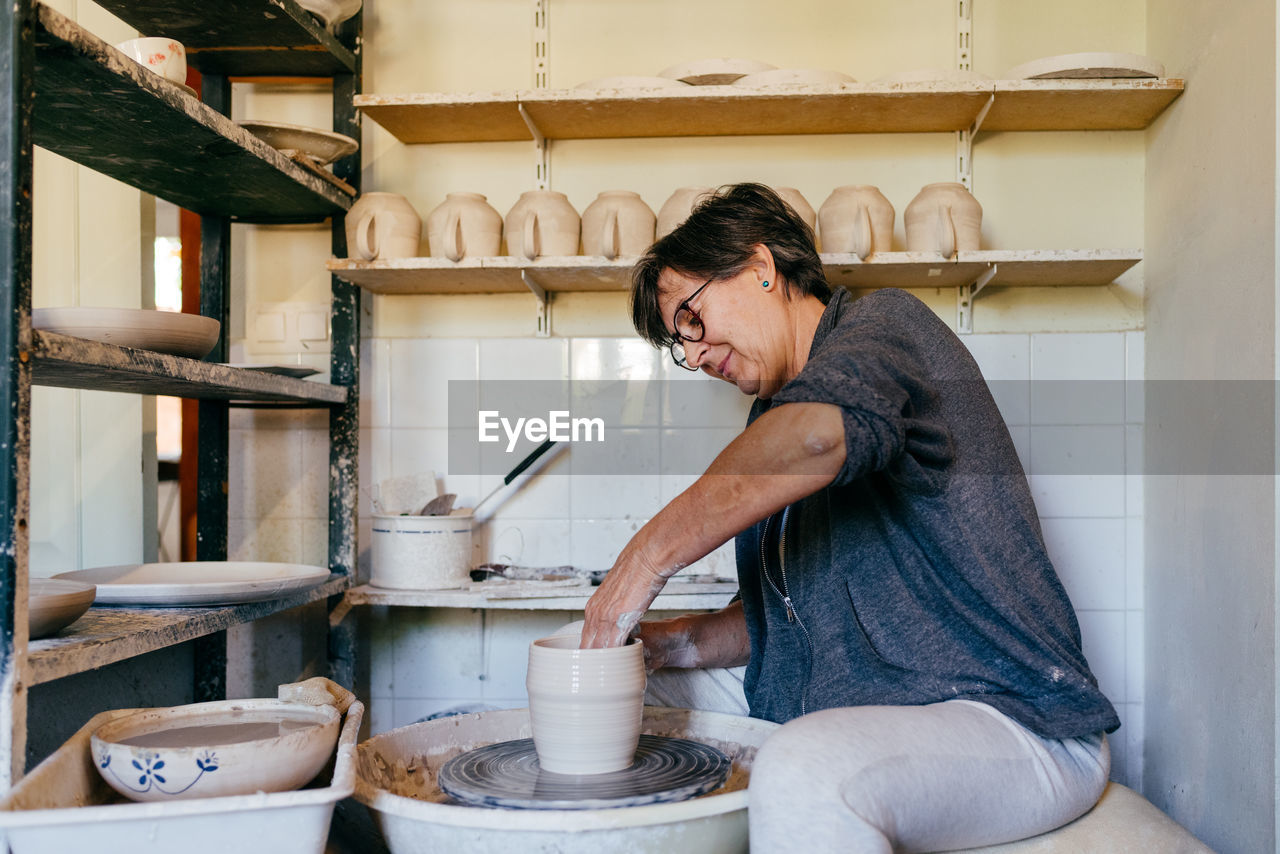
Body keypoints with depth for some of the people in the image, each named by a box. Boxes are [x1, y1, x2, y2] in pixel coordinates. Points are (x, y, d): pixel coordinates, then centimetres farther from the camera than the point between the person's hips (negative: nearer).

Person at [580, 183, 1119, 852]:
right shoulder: (770, 426, 18)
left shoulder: (886, 322, -7)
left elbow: (818, 433, -33)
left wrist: (651, 553, -27)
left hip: (1018, 724, -8)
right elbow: (779, 617, 20)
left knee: (803, 772, -36)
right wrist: (682, 642, 1)